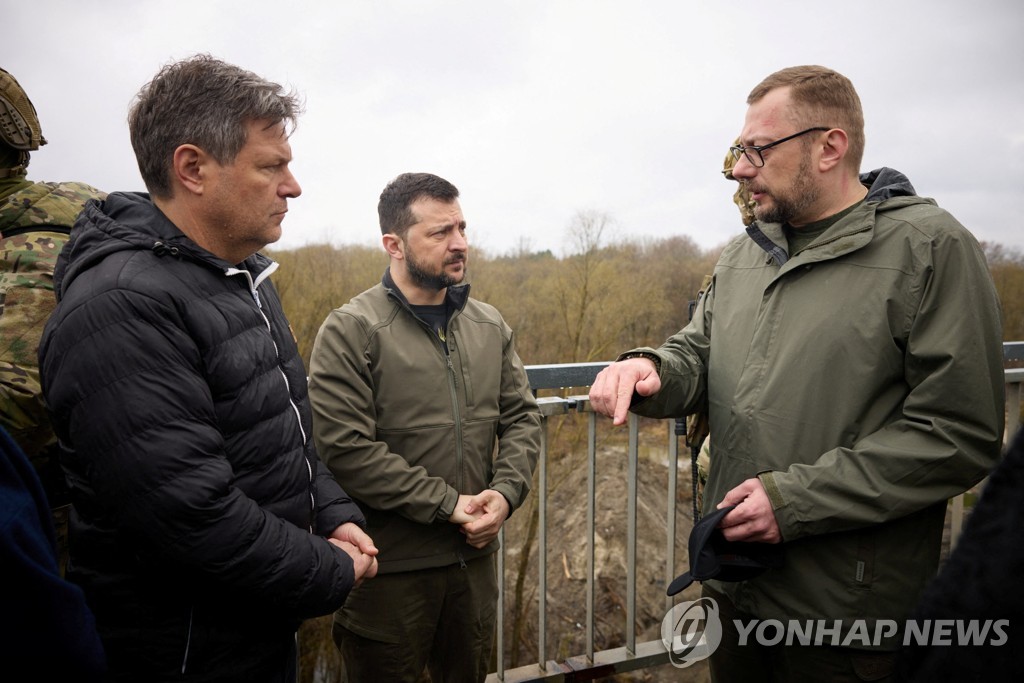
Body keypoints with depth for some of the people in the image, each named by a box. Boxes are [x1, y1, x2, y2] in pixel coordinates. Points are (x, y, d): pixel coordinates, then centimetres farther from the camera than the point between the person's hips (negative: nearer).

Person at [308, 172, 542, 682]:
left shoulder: (489, 325, 5)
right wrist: (447, 504, -19)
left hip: (475, 554, 5)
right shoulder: (351, 330, -14)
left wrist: (505, 491, -10)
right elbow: (345, 448, -21)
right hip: (389, 568, -5)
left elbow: (522, 417, 7)